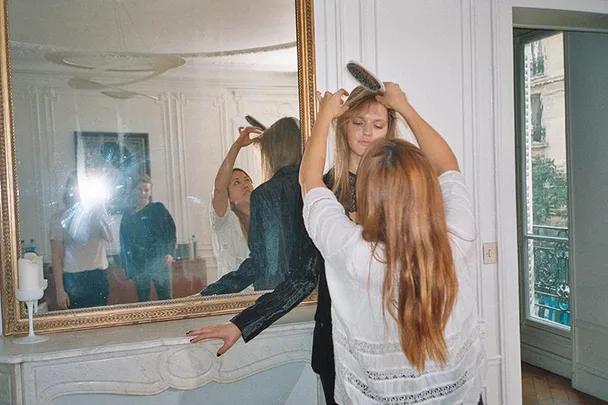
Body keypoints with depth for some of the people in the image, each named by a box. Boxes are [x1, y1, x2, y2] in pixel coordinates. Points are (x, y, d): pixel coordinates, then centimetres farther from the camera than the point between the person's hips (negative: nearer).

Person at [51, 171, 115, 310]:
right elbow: (57, 258, -2)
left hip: (99, 277, 3)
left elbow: (110, 237, -10)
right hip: (73, 279, -3)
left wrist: (102, 210, -12)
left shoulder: (97, 213, 9)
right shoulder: (60, 218, 1)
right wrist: (59, 290, -8)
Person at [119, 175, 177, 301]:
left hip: (158, 261, -4)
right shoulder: (128, 214, 15)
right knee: (143, 299, 6)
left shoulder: (158, 209, 4)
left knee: (165, 298, -7)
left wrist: (169, 252, -15)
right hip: (138, 265, 4)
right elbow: (124, 240, 18)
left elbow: (170, 229, -4)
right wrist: (126, 265, 13)